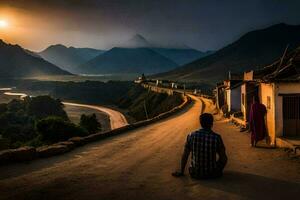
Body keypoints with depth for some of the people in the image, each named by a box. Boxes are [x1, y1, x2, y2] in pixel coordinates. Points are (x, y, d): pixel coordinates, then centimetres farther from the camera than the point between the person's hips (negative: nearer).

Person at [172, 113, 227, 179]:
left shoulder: (191, 136, -9)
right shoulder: (216, 137, -14)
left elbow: (184, 156, 0)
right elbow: (224, 158, -6)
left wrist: (181, 171, 16)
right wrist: (218, 171, 15)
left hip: (195, 174, 2)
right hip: (212, 174, -2)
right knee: (223, 159, 26)